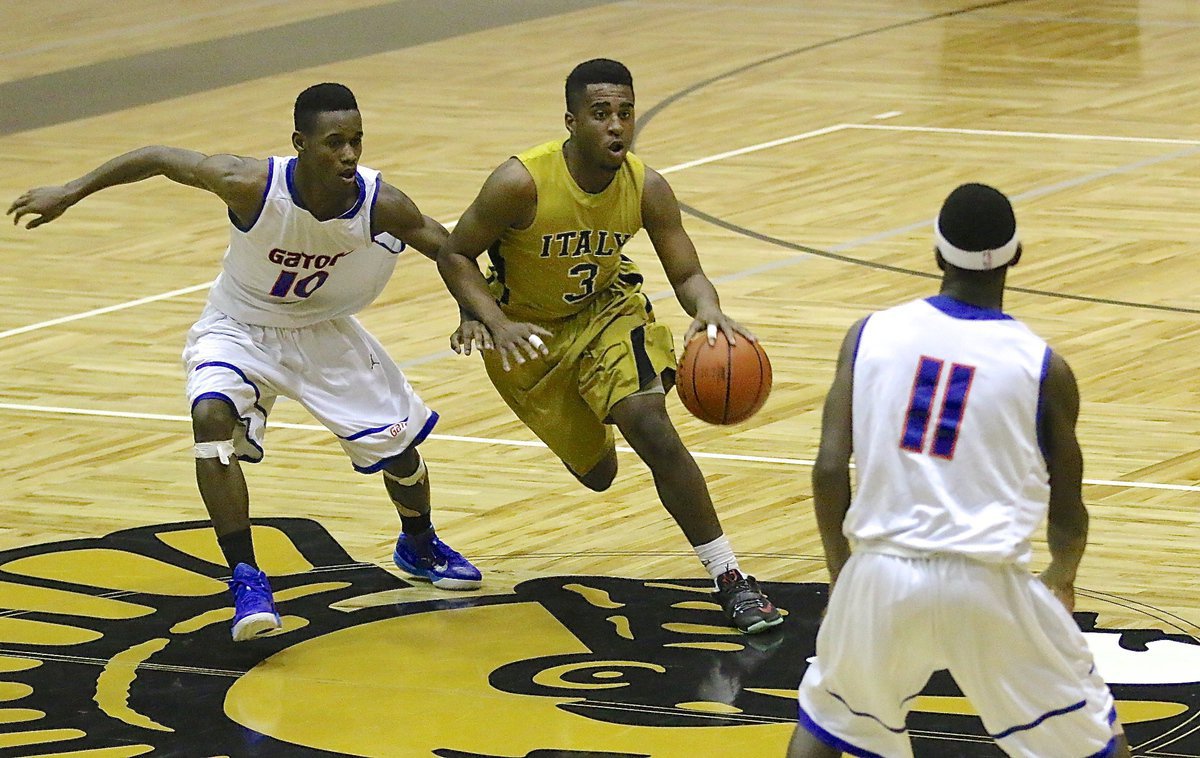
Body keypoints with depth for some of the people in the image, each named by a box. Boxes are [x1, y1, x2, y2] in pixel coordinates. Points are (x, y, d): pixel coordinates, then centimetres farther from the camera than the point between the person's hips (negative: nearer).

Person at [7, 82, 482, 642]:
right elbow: (160, 159, -19)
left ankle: (418, 546, 38)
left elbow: (449, 251, -9)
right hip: (240, 329, -3)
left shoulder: (383, 206, -27)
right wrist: (69, 193, -14)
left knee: (397, 440, 3)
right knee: (213, 414, -31)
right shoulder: (252, 186, -33)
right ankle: (246, 578, -24)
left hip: (325, 333, 3)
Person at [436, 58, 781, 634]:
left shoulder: (647, 188, -20)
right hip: (529, 331, -1)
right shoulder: (522, 183, -30)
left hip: (607, 310, 1)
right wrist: (496, 323, -34)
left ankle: (731, 581, -14)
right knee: (596, 473, 10)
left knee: (654, 430, -23)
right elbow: (454, 255, -19)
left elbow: (687, 273, -13)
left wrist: (708, 311, -37)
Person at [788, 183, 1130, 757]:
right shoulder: (1042, 367, -2)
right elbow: (1067, 514, 8)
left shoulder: (871, 334, 2)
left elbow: (829, 471, -2)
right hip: (987, 584, -2)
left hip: (881, 575, 2)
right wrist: (1063, 577, 31)